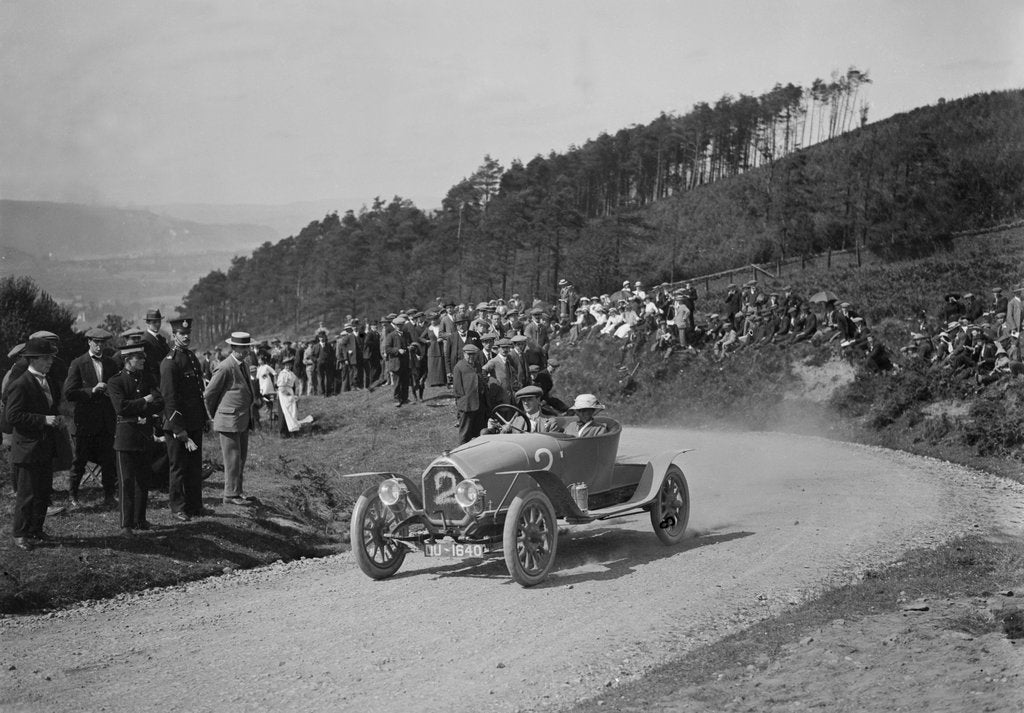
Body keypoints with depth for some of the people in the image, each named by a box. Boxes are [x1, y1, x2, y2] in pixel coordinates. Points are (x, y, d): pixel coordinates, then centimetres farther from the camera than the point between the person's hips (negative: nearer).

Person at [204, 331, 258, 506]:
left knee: (241, 458, 13)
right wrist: (214, 416, 1)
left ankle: (238, 490, 23)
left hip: (244, 420, 9)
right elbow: (209, 394, -11)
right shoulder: (225, 368, -17)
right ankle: (231, 495, 3)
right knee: (232, 458, -4)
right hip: (229, 420, -9)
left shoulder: (243, 366, 12)